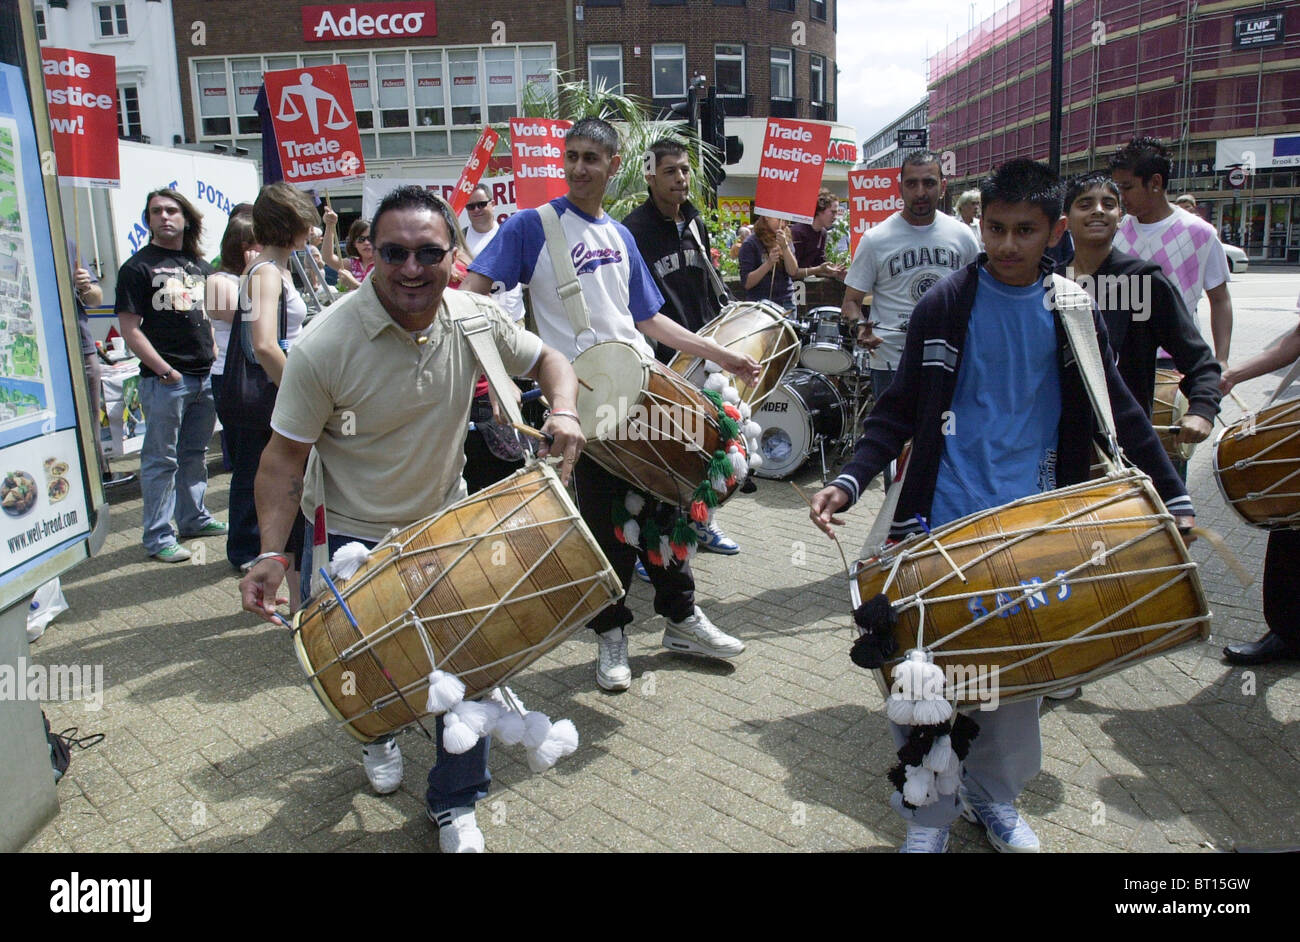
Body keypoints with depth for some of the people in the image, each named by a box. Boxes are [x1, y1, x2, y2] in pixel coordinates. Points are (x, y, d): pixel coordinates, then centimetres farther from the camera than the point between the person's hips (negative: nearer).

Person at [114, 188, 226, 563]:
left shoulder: (199, 266, 16)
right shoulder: (137, 267, -3)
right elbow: (130, 329, -8)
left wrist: (216, 359, 10)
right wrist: (164, 370, -14)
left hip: (205, 377, 6)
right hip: (164, 379, -6)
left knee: (195, 454, 17)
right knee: (161, 459, -2)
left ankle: (194, 518, 30)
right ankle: (157, 536, 4)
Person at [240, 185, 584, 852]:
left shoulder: (472, 318, -13)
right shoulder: (326, 346, -24)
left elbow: (545, 358, 3)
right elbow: (284, 456, -17)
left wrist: (563, 411, -19)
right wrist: (272, 554, -27)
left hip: (446, 522, 2)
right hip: (352, 537, -2)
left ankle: (455, 803, 23)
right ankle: (378, 735, 50)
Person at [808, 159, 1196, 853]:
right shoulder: (945, 305, -2)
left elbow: (1117, 412, 11)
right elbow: (899, 412, 0)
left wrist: (1173, 496, 6)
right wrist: (849, 481, -13)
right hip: (945, 521, -2)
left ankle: (995, 800, 29)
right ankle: (928, 810, 19)